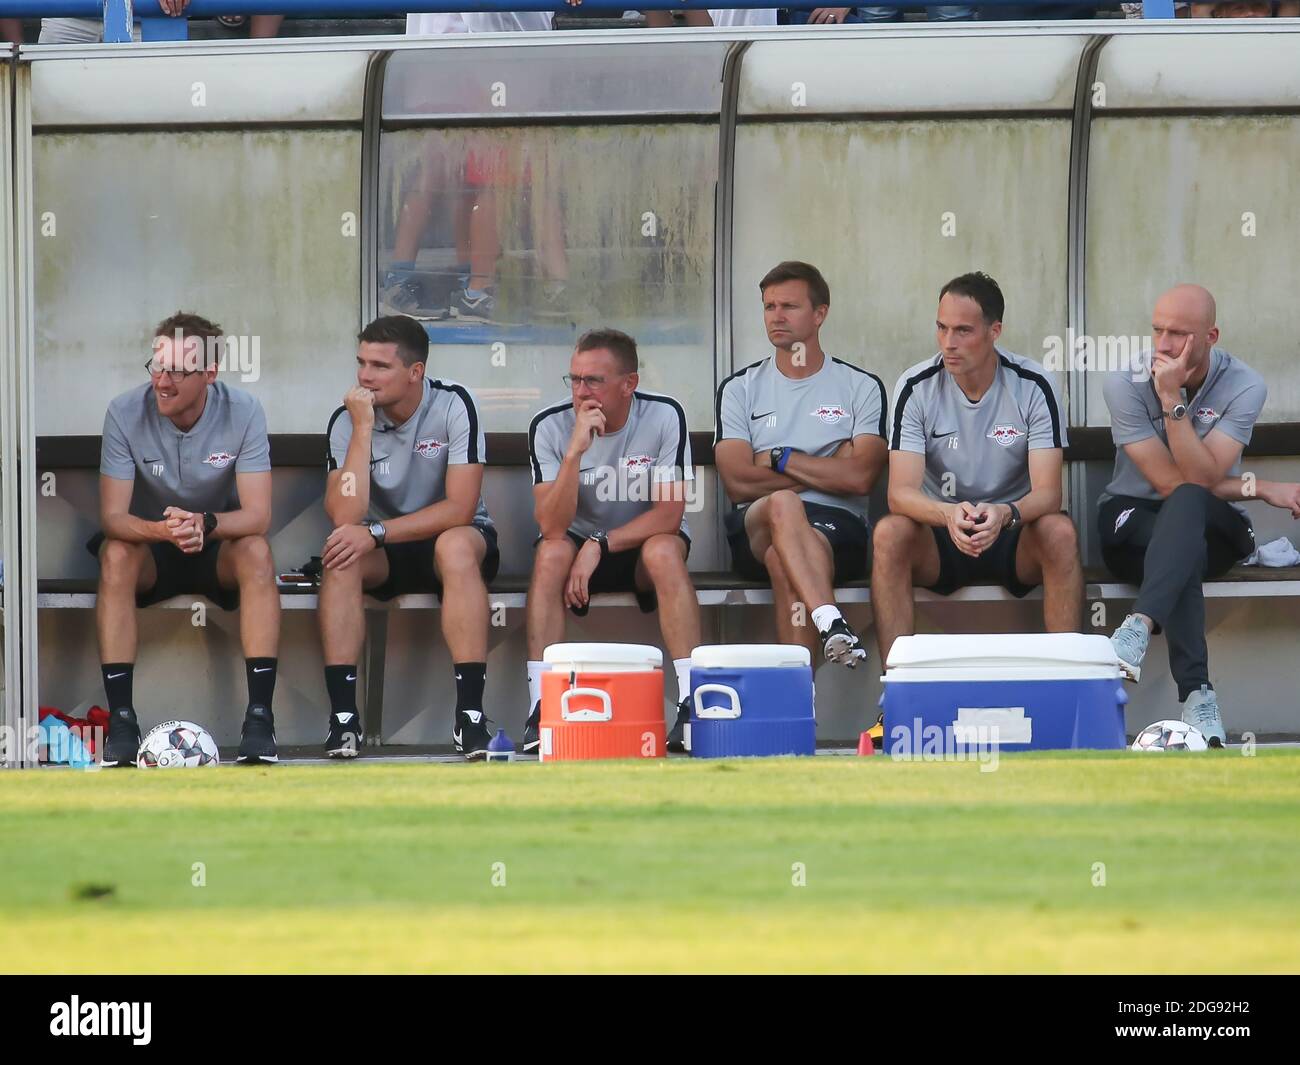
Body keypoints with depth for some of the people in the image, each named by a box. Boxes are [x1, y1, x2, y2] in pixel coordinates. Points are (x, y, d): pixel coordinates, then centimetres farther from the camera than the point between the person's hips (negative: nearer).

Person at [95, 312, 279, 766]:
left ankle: (260, 716, -35)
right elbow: (112, 516, -21)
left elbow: (257, 517, -21)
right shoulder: (125, 413, -16)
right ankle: (121, 718, -34)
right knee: (116, 554, -33)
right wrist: (162, 530, -43)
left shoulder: (243, 413, -16)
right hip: (151, 553, 0)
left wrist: (205, 523, -43)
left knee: (256, 553, -32)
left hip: (218, 549, 0)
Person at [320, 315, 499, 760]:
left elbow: (460, 508, -23)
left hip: (452, 536, -2)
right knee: (340, 556, -30)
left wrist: (376, 533, -30)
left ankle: (470, 714, -39)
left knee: (456, 546, -37)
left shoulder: (454, 406, -16)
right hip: (384, 555, 2)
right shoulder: (347, 421, -9)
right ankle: (342, 716, -33)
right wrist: (364, 428, -25)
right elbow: (345, 517, -22)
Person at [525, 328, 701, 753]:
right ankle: (540, 708, -34)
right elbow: (552, 527, -24)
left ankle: (692, 702, -36)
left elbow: (670, 513, -18)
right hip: (580, 541, 1)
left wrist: (599, 545, -27)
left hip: (644, 542, -1)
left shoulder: (664, 416, -15)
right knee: (551, 553, -32)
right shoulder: (549, 427, -15)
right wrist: (575, 451, -36)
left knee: (664, 550, -34)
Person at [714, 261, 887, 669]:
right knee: (782, 503, -37)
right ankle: (830, 624, -55)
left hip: (837, 528, -1)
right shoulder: (740, 389, 16)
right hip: (757, 528, 1)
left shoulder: (861, 387, 12)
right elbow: (738, 482, 0)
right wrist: (825, 472, 0)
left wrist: (781, 459, 0)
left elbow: (860, 478, -4)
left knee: (784, 560, -36)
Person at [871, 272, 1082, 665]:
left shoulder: (1032, 386, -9)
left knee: (1060, 532, -32)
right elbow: (901, 493, -16)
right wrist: (949, 514, -39)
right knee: (890, 533, -30)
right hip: (940, 538, 1)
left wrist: (1004, 514, -39)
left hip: (1015, 534, -1)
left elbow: (1048, 494, -16)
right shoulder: (916, 388, -7)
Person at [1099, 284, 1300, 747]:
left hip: (1213, 524, 0)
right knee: (1186, 548, -38)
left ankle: (1141, 625, -57)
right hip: (1133, 519, 0)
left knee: (1185, 504, -38)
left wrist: (1173, 400, -28)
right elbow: (1166, 481, -14)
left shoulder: (1244, 387, -10)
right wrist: (1259, 488, -14)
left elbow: (1199, 480, -21)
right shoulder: (1126, 382, -11)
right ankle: (1196, 693, -49)